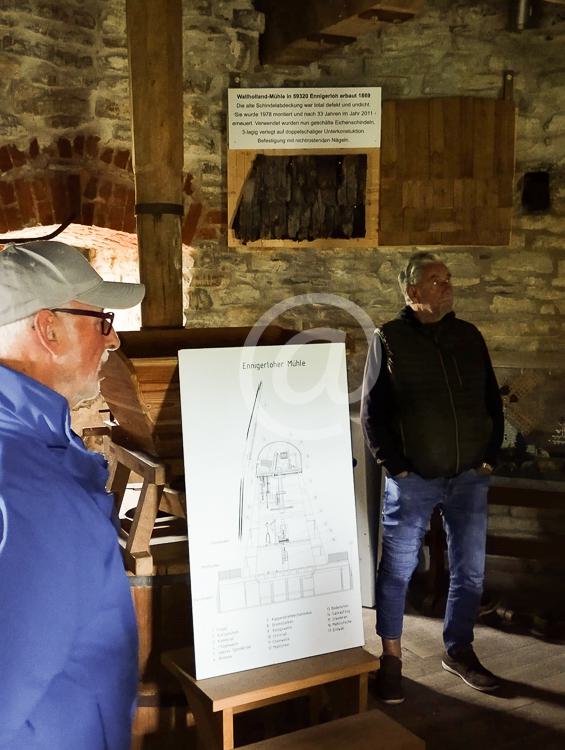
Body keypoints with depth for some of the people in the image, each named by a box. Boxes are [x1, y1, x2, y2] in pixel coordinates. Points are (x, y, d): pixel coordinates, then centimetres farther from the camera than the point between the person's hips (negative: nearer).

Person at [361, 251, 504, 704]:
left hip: (470, 477, 4)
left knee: (470, 570, 12)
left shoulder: (469, 336, 7)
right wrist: (395, 466, -8)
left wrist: (489, 457, 4)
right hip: (412, 480, -4)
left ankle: (459, 650, 31)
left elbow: (492, 400, 12)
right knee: (397, 570, 6)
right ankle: (391, 658, 22)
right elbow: (372, 411, -4)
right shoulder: (389, 339, -5)